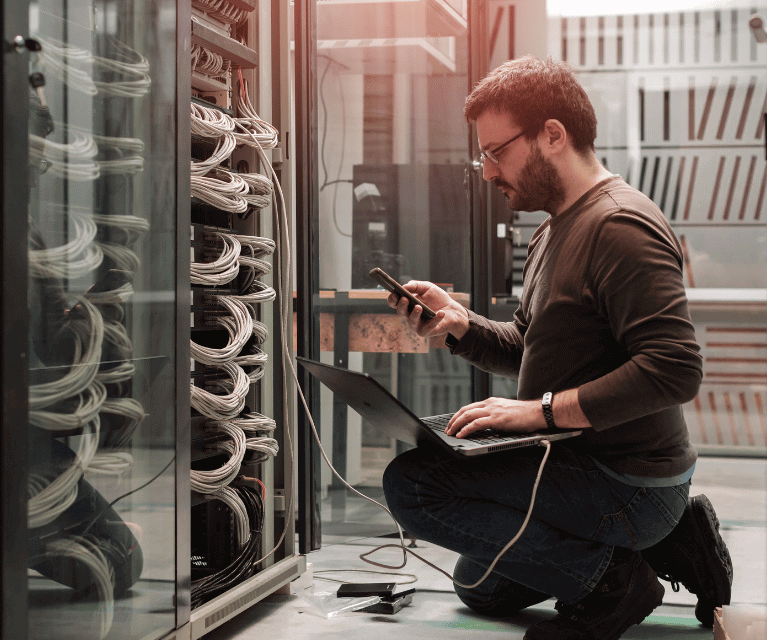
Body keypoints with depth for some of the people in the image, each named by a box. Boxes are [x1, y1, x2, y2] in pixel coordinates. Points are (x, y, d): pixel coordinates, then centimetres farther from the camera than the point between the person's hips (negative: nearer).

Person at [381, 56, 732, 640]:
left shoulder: (621, 225, -20)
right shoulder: (554, 231, 13)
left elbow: (675, 370, -30)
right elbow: (527, 350, 18)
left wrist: (542, 412, -28)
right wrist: (460, 323, -1)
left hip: (625, 483, -11)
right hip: (585, 461, 11)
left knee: (411, 482, -22)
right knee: (481, 587, 29)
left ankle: (608, 578, -12)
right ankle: (667, 541, 17)